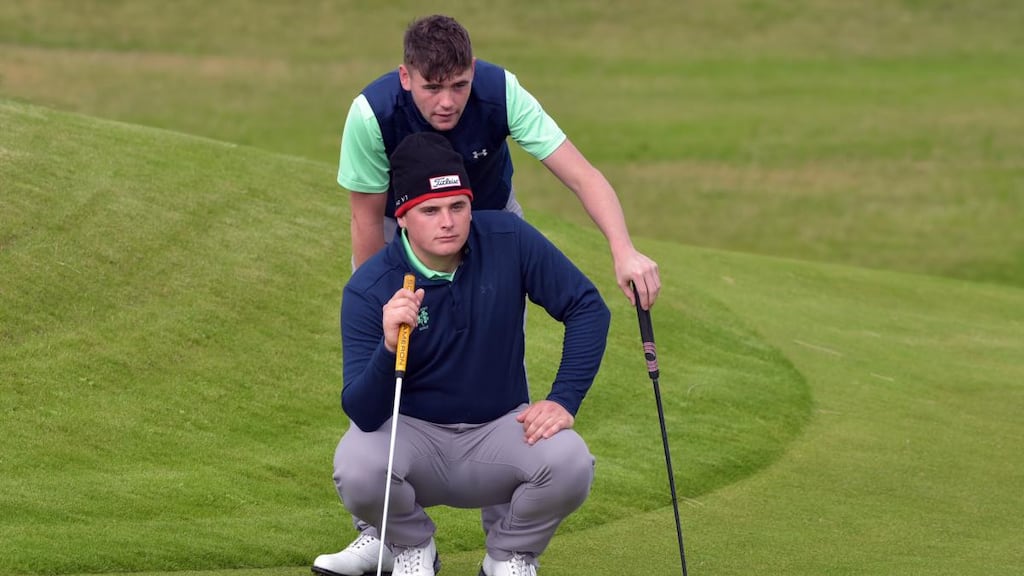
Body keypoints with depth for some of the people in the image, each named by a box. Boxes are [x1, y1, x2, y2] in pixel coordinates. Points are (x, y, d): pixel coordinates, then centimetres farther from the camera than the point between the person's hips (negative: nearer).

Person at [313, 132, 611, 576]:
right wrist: (388, 347, -43)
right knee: (357, 467, -34)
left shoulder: (509, 241, -13)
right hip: (410, 432, -1)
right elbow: (362, 414, -23)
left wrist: (564, 400, -16)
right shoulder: (369, 289, -18)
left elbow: (588, 309, -5)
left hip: (499, 430, 1)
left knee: (569, 463, -29)